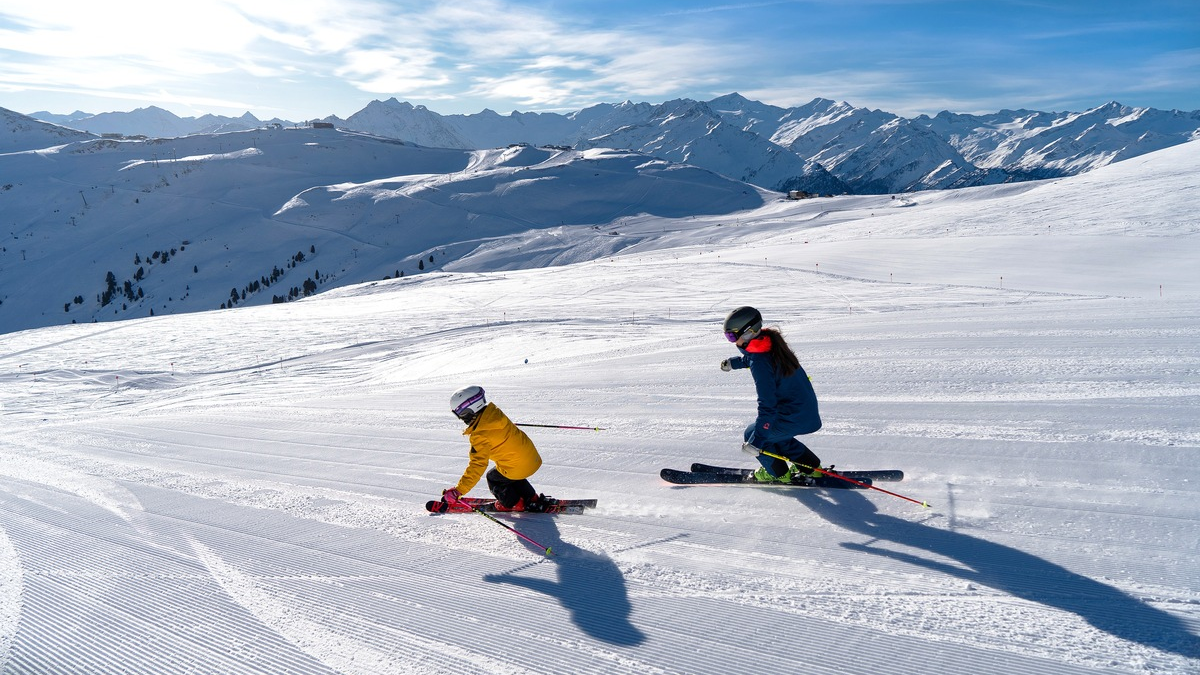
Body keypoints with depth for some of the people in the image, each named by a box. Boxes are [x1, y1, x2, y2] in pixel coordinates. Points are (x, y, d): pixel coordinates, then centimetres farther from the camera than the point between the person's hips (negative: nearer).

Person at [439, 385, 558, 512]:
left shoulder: (480, 435, -24)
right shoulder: (494, 411, -4)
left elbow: (477, 465, -25)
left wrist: (457, 492, -23)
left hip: (517, 467, -7)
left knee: (493, 478, 20)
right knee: (513, 478, 33)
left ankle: (515, 504, 31)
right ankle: (533, 499, 38)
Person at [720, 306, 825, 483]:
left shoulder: (759, 364, -27)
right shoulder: (769, 341, 0)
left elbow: (767, 405, -28)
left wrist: (756, 441, -25)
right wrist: (734, 362, 38)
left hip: (793, 418, -9)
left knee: (751, 435, 9)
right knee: (774, 433, 29)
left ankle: (779, 473, 25)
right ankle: (811, 467, 32)